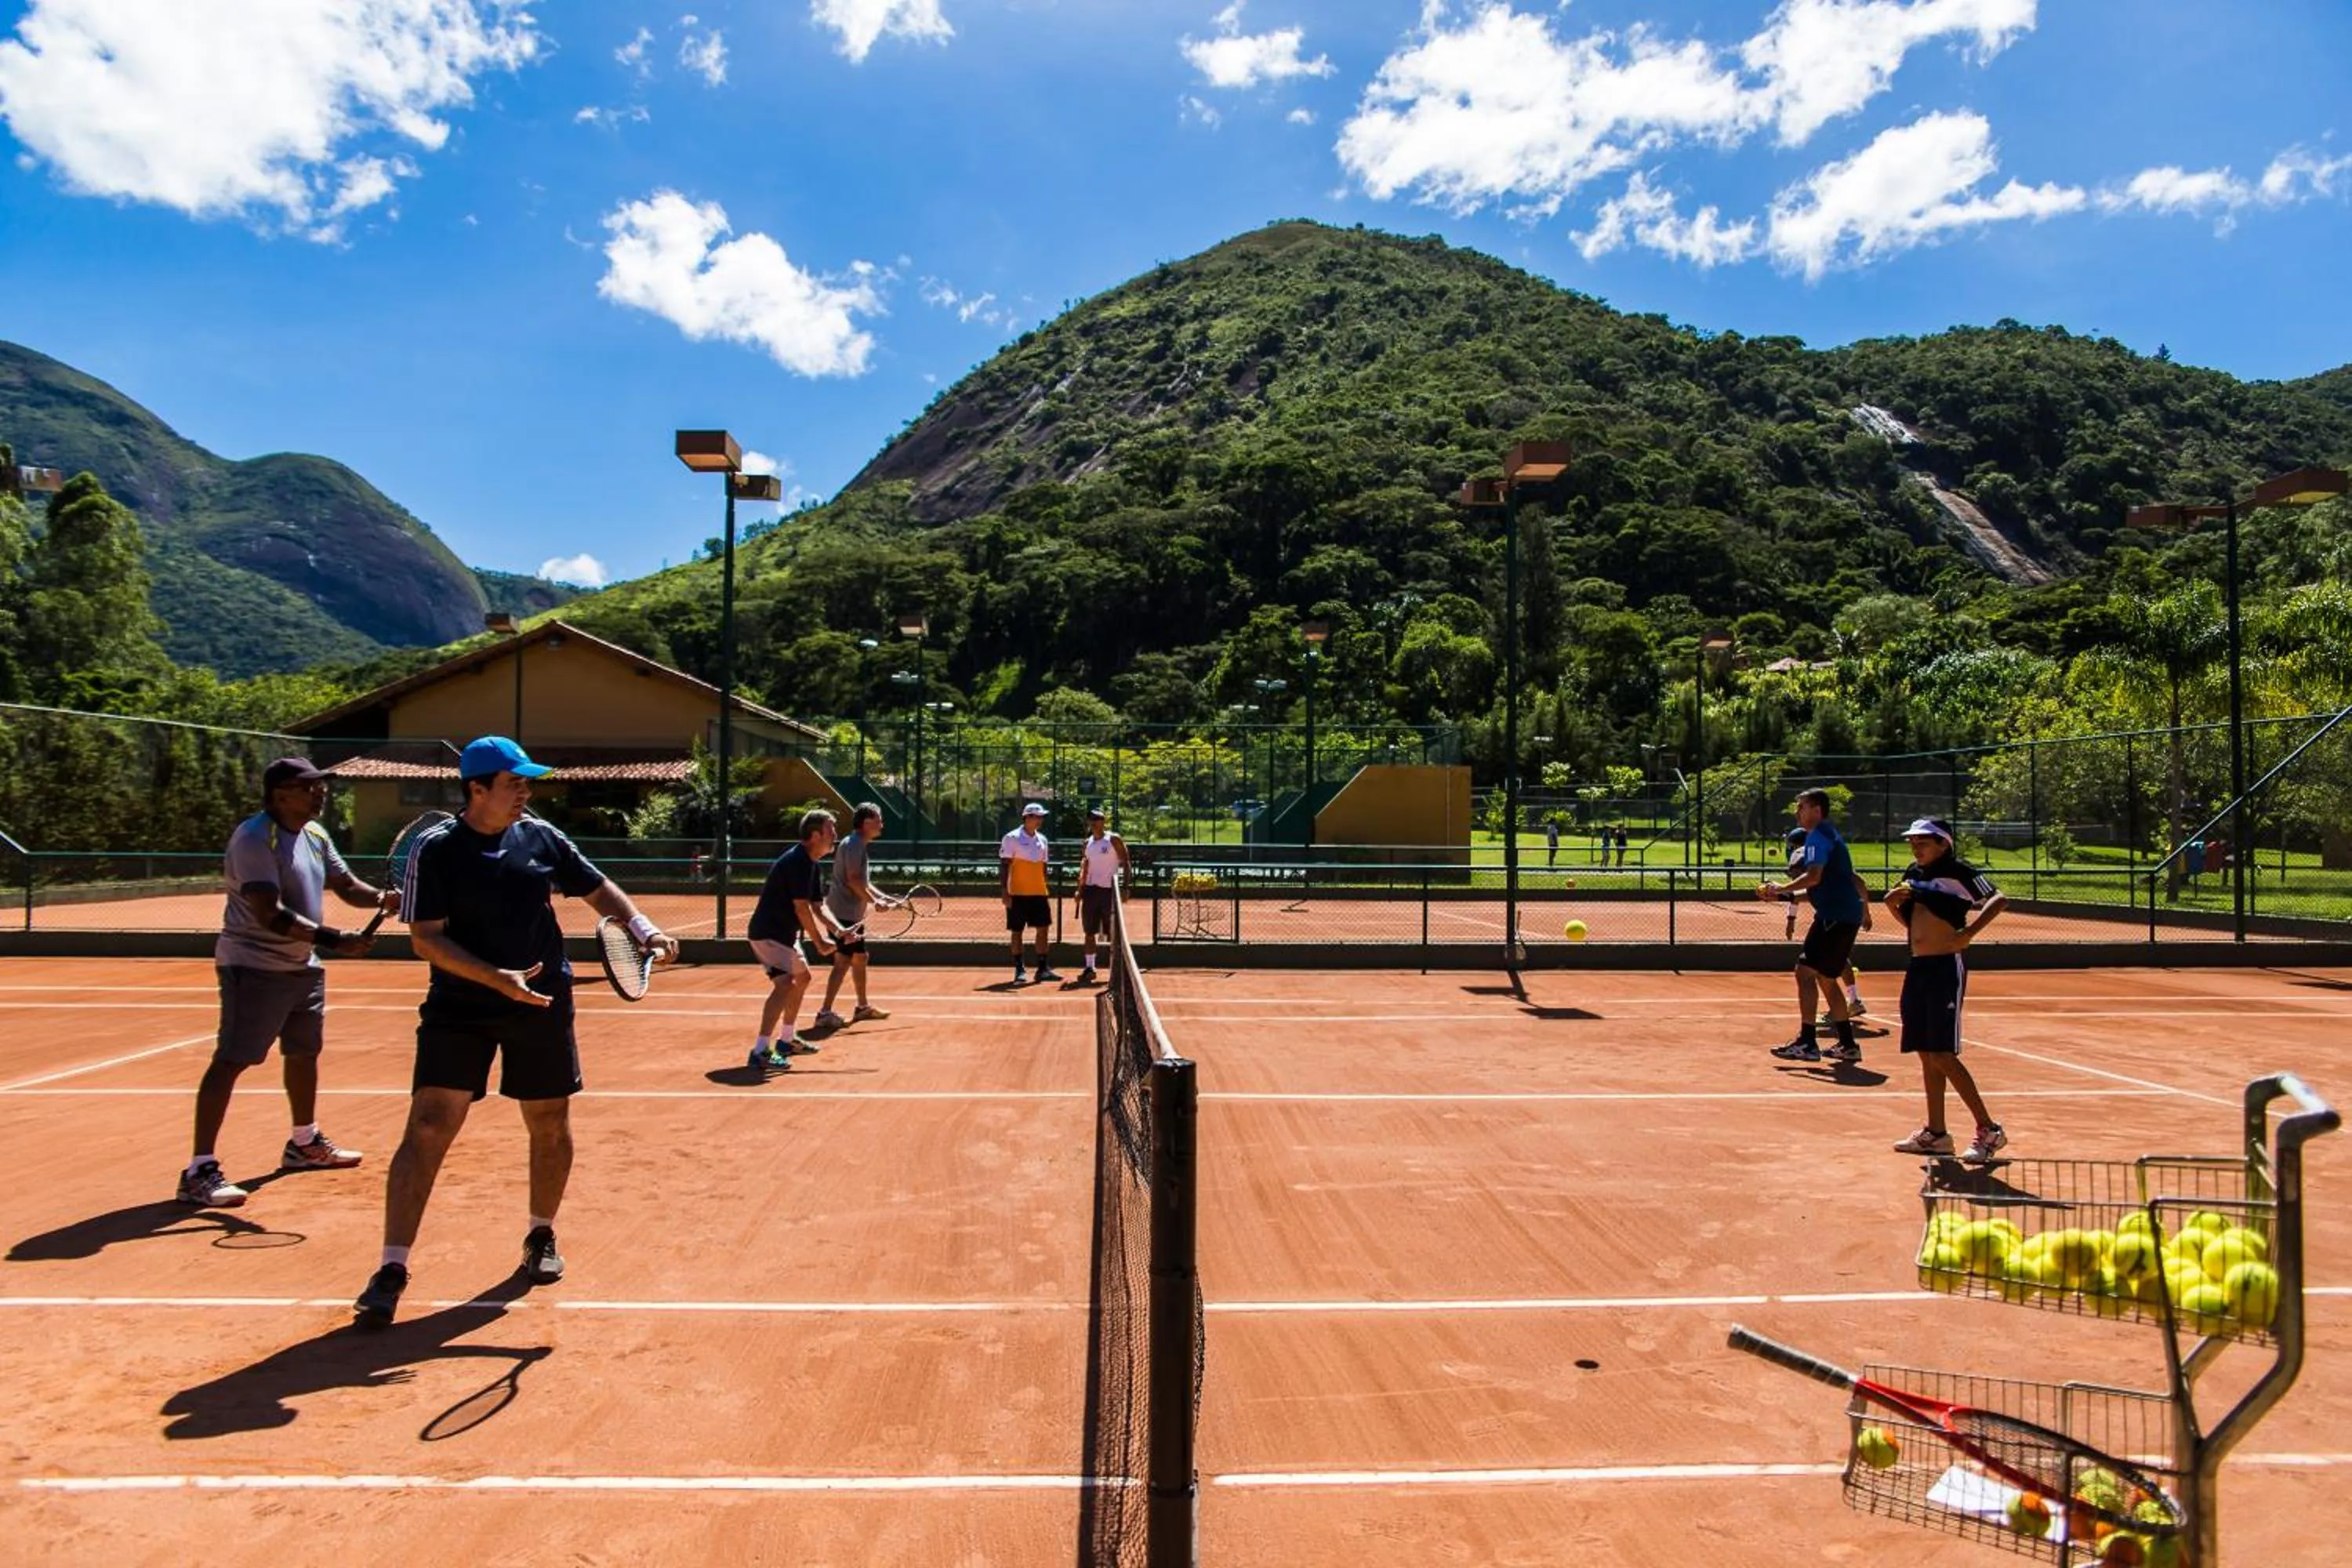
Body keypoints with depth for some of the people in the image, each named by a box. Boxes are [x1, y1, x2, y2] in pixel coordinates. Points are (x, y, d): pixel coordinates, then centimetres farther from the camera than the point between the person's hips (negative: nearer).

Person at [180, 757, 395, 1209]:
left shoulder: (315, 835, 9)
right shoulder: (255, 838, -19)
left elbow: (346, 885, 15)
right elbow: (269, 913, -27)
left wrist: (381, 899, -7)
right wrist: (332, 939, -32)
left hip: (303, 965, 10)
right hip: (254, 967, -9)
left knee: (304, 1052, 20)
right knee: (230, 1062, -10)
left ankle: (304, 1144, 38)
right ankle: (200, 1170, -7)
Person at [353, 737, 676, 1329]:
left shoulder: (541, 837, 3)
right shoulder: (436, 850, -7)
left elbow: (599, 891, 12)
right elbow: (427, 938, -12)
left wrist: (644, 930, -5)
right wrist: (497, 978, -24)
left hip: (542, 1005, 3)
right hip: (459, 1007, -3)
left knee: (550, 1126, 11)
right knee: (428, 1128, -10)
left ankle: (541, 1236, 32)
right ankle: (392, 1268, 0)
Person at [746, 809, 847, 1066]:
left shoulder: (812, 864, 10)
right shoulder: (796, 861, -21)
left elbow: (818, 907, 13)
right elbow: (801, 908, -23)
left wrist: (839, 931, -1)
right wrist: (820, 942, -17)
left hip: (784, 933, 11)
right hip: (767, 933, -11)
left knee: (802, 978, 22)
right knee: (785, 983, -22)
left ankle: (786, 1040, 33)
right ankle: (760, 1051, -23)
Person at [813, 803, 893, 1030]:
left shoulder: (860, 845, 17)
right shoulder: (853, 844, -15)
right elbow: (853, 879, -22)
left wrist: (884, 898, 15)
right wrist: (874, 902, -18)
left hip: (853, 914, 11)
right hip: (844, 913, -11)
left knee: (859, 958, 17)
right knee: (843, 962, -11)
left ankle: (863, 1007, 28)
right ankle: (825, 1013, -9)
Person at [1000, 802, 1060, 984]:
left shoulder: (1042, 840, 12)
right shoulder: (1012, 838, -6)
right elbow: (1004, 866, -8)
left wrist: (1046, 891, 14)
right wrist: (1004, 892, -14)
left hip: (1039, 893, 5)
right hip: (1018, 893, -5)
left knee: (1042, 929, 3)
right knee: (1017, 931, 1)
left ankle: (1043, 969, 10)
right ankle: (1019, 970, 8)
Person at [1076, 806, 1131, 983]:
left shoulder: (1114, 839, -4)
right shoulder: (1087, 844, 12)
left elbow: (1125, 863, -5)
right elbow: (1084, 867, 13)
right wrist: (1080, 889, 2)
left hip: (1109, 889, -5)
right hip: (1090, 889, 5)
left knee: (1113, 933, -1)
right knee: (1089, 932, 4)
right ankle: (1089, 968, 10)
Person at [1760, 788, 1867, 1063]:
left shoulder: (1818, 835, -10)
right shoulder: (1830, 836, 22)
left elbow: (1813, 877, -23)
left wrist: (1782, 888, -11)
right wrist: (1786, 895, 19)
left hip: (1836, 916, -10)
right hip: (1846, 915, 10)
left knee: (1805, 972, -10)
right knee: (1825, 978, 16)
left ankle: (1807, 1043, -10)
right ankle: (1847, 1045, 19)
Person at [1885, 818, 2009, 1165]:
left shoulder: (1958, 871, -8)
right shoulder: (1913, 874, 14)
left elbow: (1999, 899, -22)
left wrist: (1968, 933, -28)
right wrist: (1893, 903, 6)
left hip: (1946, 967, -8)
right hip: (1917, 968, 8)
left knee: (1943, 1055, -10)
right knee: (1926, 1054, 10)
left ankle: (1989, 1130, 2)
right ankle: (1935, 1134, 18)